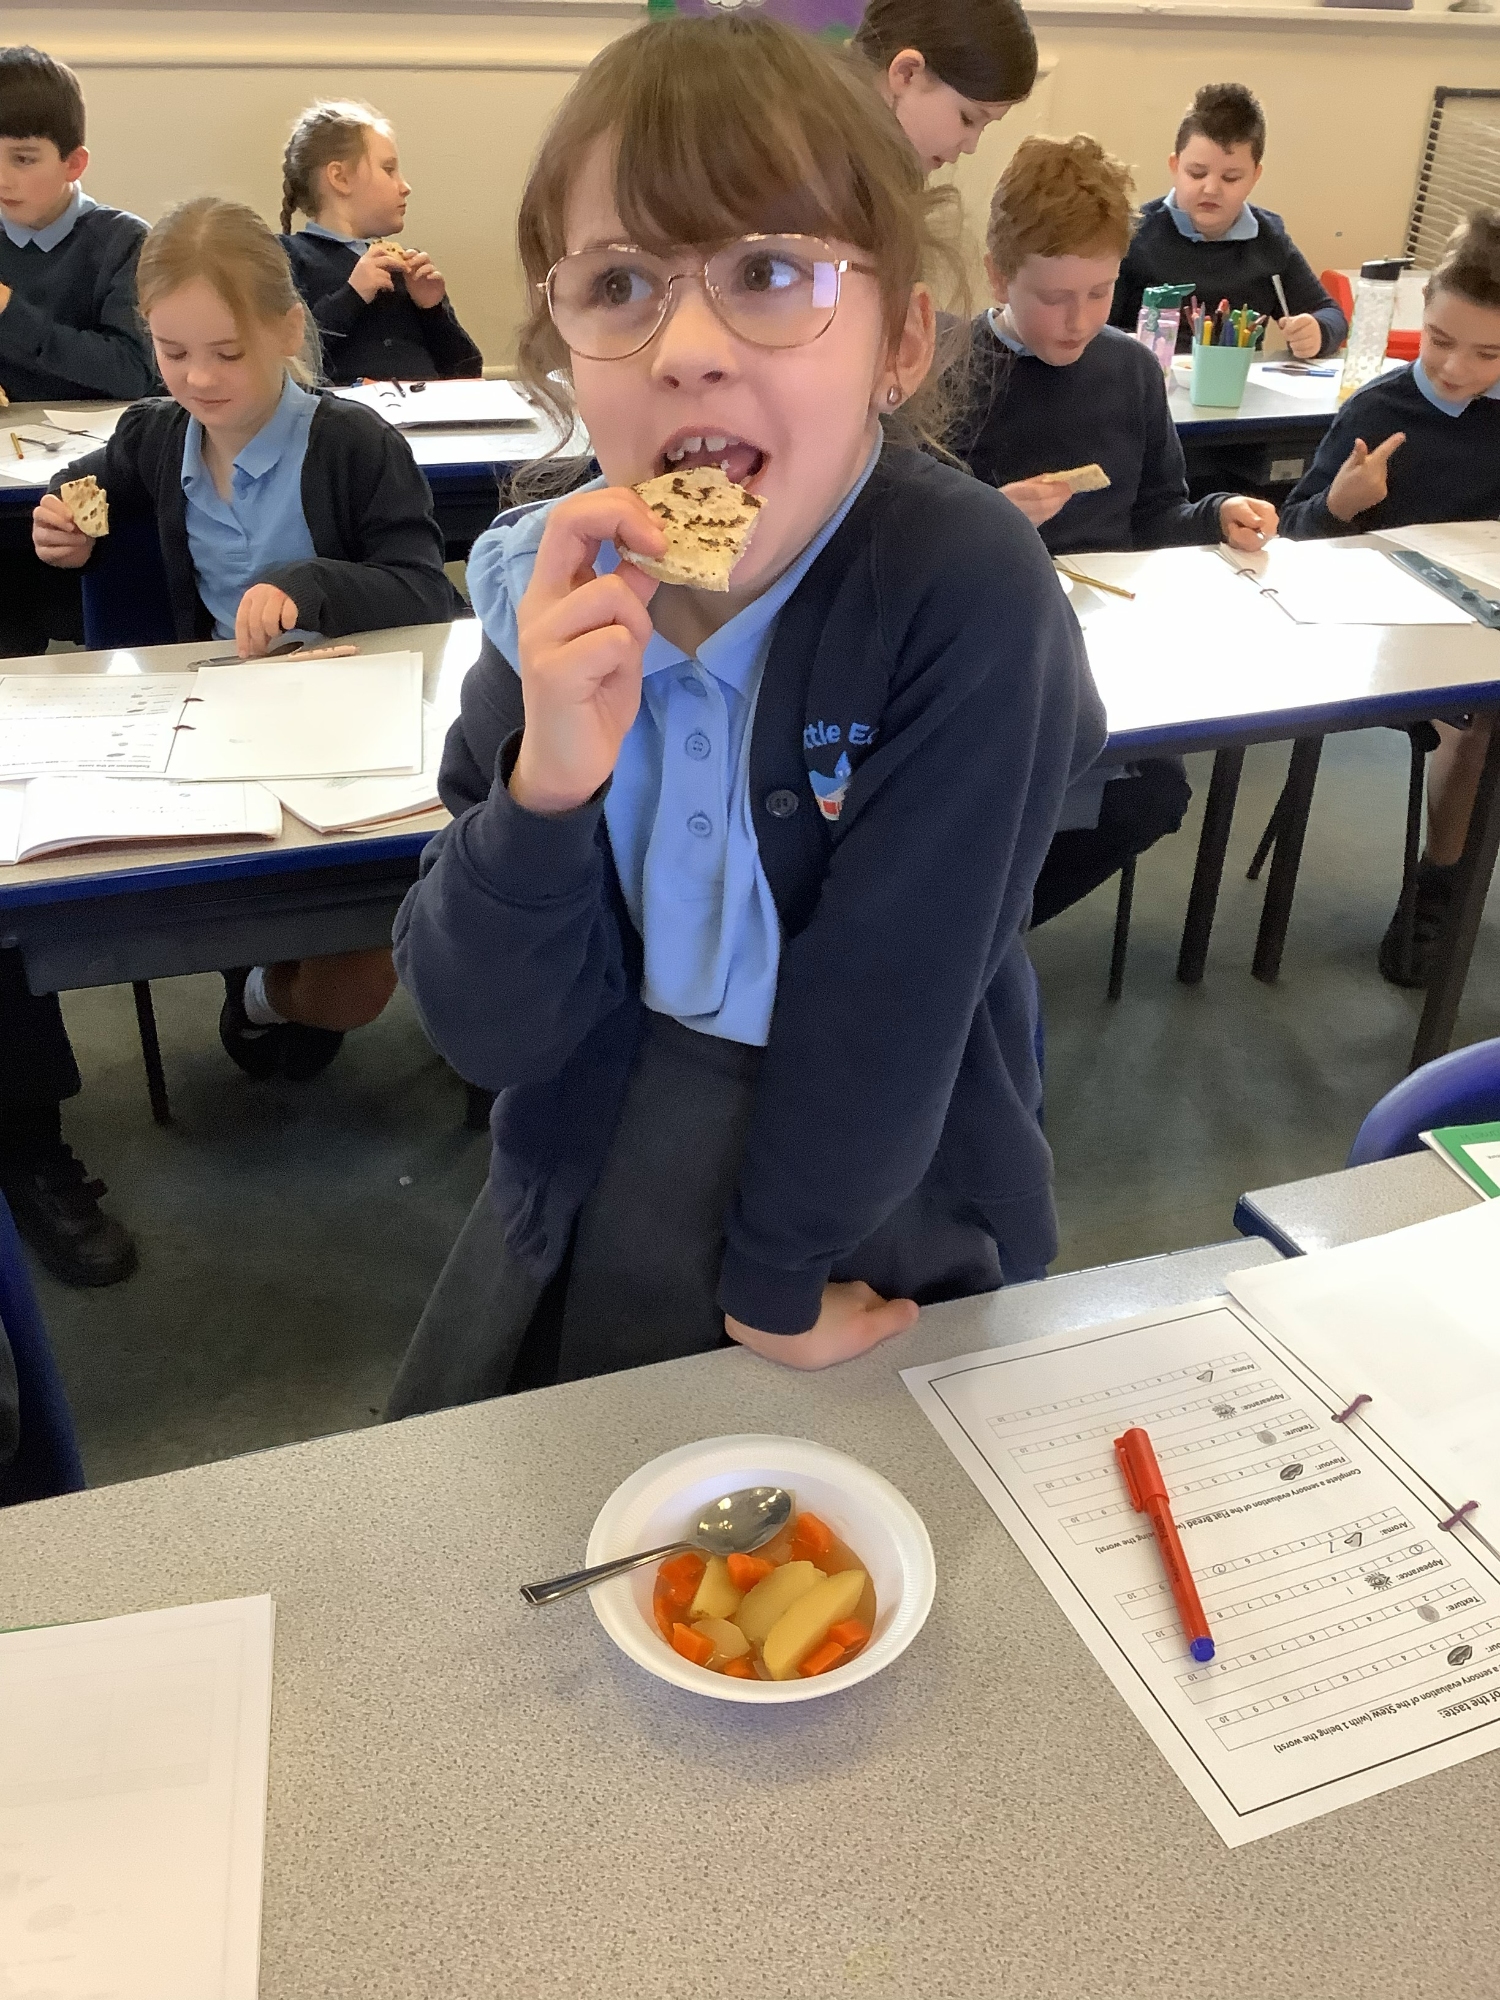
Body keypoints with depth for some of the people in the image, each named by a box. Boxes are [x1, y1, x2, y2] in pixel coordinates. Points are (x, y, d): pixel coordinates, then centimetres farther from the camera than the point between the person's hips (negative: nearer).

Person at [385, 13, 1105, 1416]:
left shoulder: (964, 593, -26)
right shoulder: (554, 593, -14)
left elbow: (887, 990, -21)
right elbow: (487, 1033, -16)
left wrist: (777, 1275, -11)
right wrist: (547, 783, -33)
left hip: (879, 1227, -3)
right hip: (580, 1213, 4)